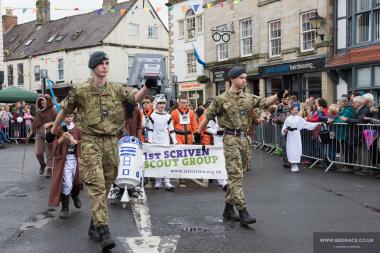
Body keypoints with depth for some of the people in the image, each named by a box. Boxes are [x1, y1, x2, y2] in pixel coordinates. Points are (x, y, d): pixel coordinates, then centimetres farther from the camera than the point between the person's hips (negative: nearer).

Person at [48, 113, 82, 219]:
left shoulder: (77, 128, 6)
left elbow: (82, 140, 10)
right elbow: (55, 143, -6)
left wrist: (77, 142, -10)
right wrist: (62, 137, -22)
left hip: (75, 157, 4)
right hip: (63, 158, -3)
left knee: (76, 180, 13)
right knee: (66, 183, -8)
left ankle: (75, 195, 47)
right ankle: (65, 209, 4)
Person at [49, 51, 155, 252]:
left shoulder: (116, 89, 9)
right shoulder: (81, 90, -1)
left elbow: (136, 98, 3)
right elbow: (64, 110, 10)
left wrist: (147, 86, -16)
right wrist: (53, 131, 18)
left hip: (111, 142, 4)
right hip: (91, 142, -4)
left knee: (105, 186, 11)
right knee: (97, 186, -15)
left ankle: (94, 227, 26)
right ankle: (103, 231, -17)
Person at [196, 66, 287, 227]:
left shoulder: (249, 98, 11)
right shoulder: (222, 99, -3)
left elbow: (264, 102, -4)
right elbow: (208, 117, 5)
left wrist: (278, 96, -22)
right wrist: (198, 132, 11)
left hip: (244, 139, 6)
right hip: (231, 139, -6)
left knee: (237, 175, 12)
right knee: (236, 175, -10)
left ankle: (228, 208, 23)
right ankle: (243, 213, -12)